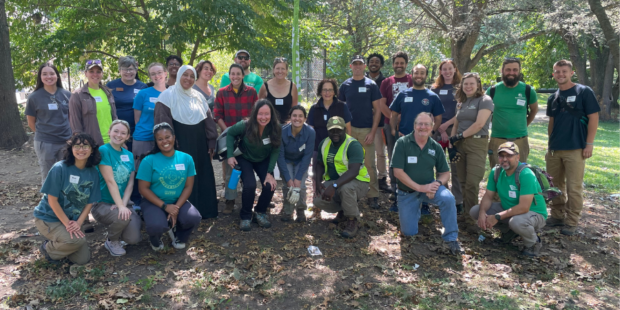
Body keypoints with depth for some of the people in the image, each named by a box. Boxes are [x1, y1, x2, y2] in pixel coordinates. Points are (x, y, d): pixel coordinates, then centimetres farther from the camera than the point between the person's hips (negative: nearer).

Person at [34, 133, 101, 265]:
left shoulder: (93, 173, -5)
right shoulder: (60, 168, -19)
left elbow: (90, 202, -1)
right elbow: (52, 200, -16)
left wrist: (78, 222, -14)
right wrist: (67, 223, -18)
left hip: (73, 221, 5)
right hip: (48, 218, -5)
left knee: (83, 259, -2)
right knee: (76, 241, -30)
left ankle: (56, 243, 25)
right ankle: (48, 248, 2)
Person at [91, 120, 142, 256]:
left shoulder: (129, 155, 10)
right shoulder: (104, 151, -8)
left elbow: (130, 183, 4)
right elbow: (110, 181, -17)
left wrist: (123, 203, -13)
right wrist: (120, 206, -23)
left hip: (123, 203, 5)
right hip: (102, 203, -4)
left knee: (134, 238, -16)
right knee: (122, 218, -35)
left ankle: (116, 232, 21)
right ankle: (112, 241, -2)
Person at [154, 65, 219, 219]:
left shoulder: (198, 97, 13)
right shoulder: (168, 95, -4)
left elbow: (209, 121, 12)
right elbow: (162, 122, -11)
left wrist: (211, 143, 7)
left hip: (199, 143, 5)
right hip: (179, 144, -5)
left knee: (202, 176, 9)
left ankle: (203, 210, 21)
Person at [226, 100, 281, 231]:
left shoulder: (276, 128, -24)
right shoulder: (246, 126, -28)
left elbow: (275, 151, -15)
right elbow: (230, 133, -11)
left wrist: (269, 173, -20)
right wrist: (230, 155, -17)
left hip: (263, 160, 2)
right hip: (244, 158, -2)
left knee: (270, 185, -18)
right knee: (250, 185, -24)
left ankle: (260, 212, 12)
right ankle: (245, 216, 2)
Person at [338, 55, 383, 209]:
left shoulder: (371, 85, 2)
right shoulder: (345, 85, 8)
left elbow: (377, 110, 0)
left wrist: (372, 132, -8)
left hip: (366, 130, -2)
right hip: (349, 130, 2)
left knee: (370, 163, -2)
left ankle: (373, 196, 5)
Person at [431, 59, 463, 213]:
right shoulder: (435, 88, 9)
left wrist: (446, 125, -11)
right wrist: (440, 130, -5)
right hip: (437, 131, 2)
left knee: (456, 167, -2)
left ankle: (457, 201, 3)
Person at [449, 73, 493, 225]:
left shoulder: (484, 100, -4)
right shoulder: (462, 102, 17)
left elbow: (479, 124, -15)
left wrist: (460, 136, -8)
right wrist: (452, 143, 4)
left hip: (477, 144, -6)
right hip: (460, 144, 6)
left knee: (472, 183, -8)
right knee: (463, 181, 7)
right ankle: (464, 210, 16)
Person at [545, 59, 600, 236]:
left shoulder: (584, 92, -4)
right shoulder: (553, 98, 11)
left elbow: (593, 118, -6)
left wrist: (589, 144, -11)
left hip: (575, 149, -5)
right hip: (554, 150, 6)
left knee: (574, 187, -2)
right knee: (555, 185, 12)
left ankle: (572, 222, 7)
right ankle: (557, 216, 26)